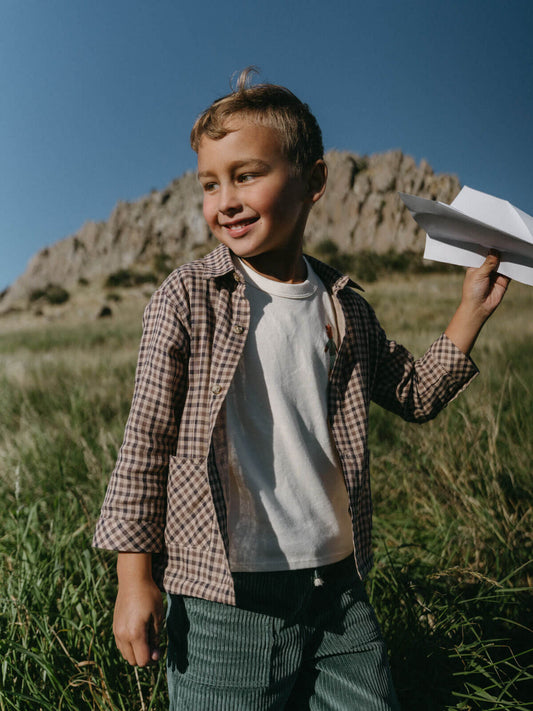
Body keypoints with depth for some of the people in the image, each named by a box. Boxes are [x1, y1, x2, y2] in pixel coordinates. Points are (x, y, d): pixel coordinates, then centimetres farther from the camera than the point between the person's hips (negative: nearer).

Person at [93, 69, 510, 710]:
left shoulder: (345, 308, 3)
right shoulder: (187, 299, -8)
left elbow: (416, 395, 16)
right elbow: (146, 439, -6)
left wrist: (471, 309, 8)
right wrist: (135, 576, -6)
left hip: (338, 589, 4)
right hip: (223, 601, -3)